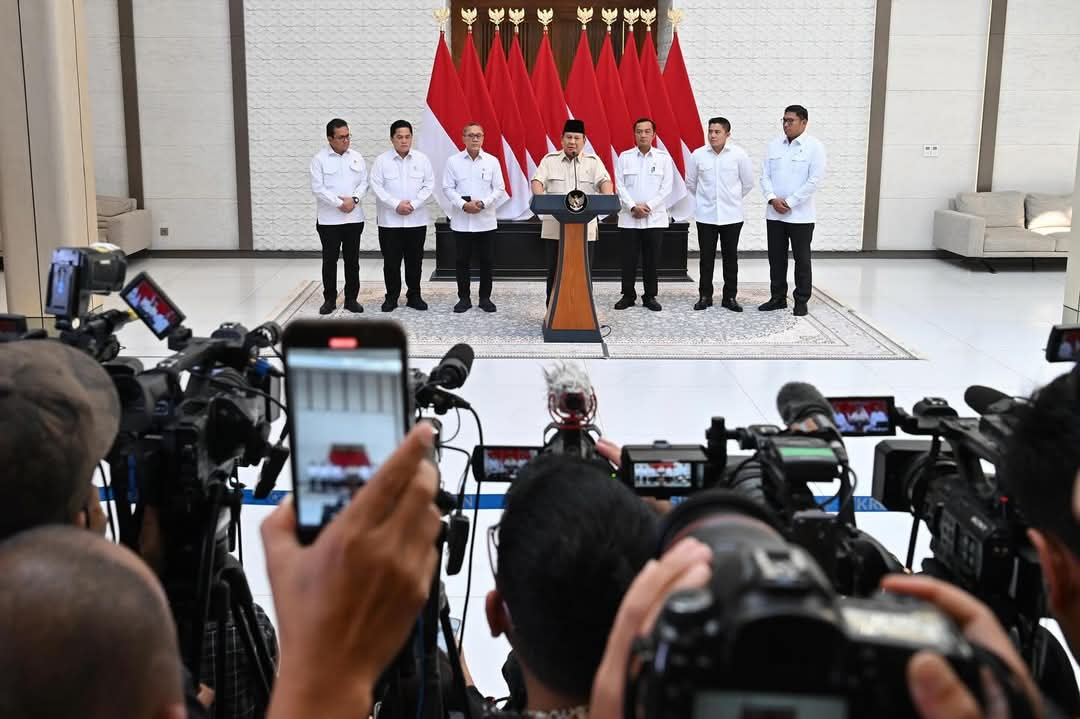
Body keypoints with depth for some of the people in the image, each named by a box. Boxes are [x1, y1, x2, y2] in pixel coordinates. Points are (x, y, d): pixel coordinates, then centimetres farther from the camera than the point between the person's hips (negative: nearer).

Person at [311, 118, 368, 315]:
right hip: (329, 219, -3)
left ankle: (351, 298, 15)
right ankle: (329, 299, 13)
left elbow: (364, 182, 6)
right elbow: (317, 188, -10)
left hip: (354, 218, 3)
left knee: (352, 260, 7)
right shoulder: (319, 159, -3)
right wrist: (339, 203, -15)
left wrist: (354, 199, -12)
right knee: (329, 260, 4)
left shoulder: (357, 157, 8)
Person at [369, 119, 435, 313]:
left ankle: (414, 296, 20)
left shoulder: (422, 159, 3)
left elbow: (429, 185, -1)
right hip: (390, 221, -1)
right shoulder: (381, 160, -2)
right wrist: (396, 204, -15)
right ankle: (391, 297, 15)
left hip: (416, 220, 1)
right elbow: (377, 187, -6)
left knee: (414, 260, 8)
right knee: (391, 261, 3)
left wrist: (413, 204, -12)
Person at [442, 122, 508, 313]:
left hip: (486, 220, 0)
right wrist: (463, 205, -15)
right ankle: (464, 298, 16)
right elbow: (448, 188, -1)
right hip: (461, 220, 0)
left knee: (486, 261, 5)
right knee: (462, 261, 6)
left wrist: (483, 203, -14)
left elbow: (499, 189, 0)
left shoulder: (492, 161, 2)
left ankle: (485, 298, 16)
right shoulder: (453, 161, 1)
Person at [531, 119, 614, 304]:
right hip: (556, 227, 0)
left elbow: (604, 181, -4)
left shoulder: (593, 161, 9)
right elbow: (537, 180, -3)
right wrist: (540, 197, -25)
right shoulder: (550, 160, 8)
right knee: (555, 270, 3)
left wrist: (608, 197, -26)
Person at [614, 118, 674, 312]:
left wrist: (648, 206, -10)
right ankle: (628, 295, 13)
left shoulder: (664, 158, 4)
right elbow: (620, 186, -1)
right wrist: (633, 207, -12)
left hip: (655, 218, 0)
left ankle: (650, 296, 13)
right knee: (628, 259, 2)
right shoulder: (625, 157, 5)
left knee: (651, 260, 4)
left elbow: (666, 188, -1)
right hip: (629, 218, 0)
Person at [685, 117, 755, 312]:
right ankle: (705, 296, 14)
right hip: (706, 215, 0)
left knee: (730, 257, 7)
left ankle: (730, 297, 15)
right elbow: (690, 183, 10)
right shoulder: (698, 155, -3)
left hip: (731, 215, 0)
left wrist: (733, 198, 13)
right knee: (706, 257, 5)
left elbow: (748, 182, 6)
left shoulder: (739, 154, -5)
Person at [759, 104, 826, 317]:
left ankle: (801, 301, 13)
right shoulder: (774, 145, 8)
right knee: (776, 257, 10)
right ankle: (778, 297, 20)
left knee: (802, 259, 4)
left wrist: (790, 202, -14)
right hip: (774, 213, 4)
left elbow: (815, 180, -11)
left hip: (800, 215, -4)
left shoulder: (814, 146, -5)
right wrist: (772, 198, -11)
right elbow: (765, 176, 6)